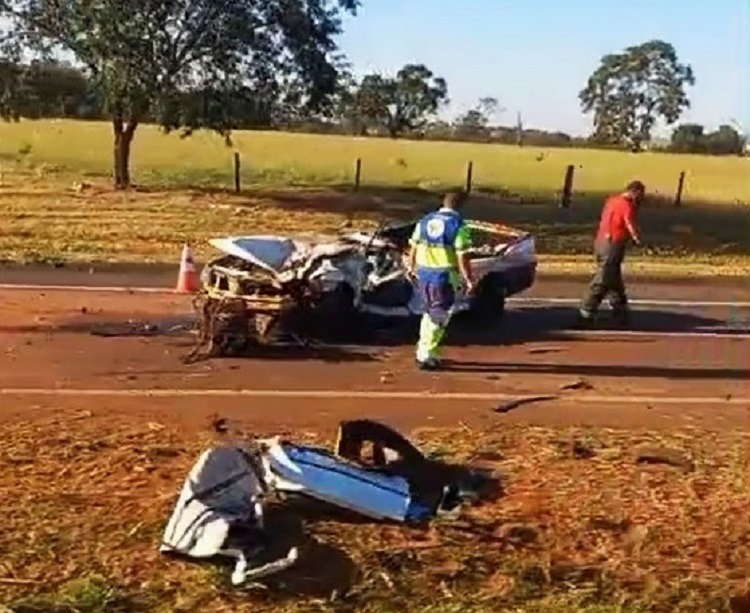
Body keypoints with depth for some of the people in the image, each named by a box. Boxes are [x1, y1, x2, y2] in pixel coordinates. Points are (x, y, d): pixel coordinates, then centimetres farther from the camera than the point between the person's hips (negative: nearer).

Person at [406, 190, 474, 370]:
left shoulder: (424, 221, 7)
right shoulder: (459, 225, -11)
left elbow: (413, 248, 12)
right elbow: (462, 258, -15)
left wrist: (412, 267, 27)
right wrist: (468, 280, -7)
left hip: (424, 274, 6)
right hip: (445, 276, -6)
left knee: (430, 313, 23)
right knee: (439, 318, 5)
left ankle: (423, 351, 28)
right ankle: (427, 357, 5)